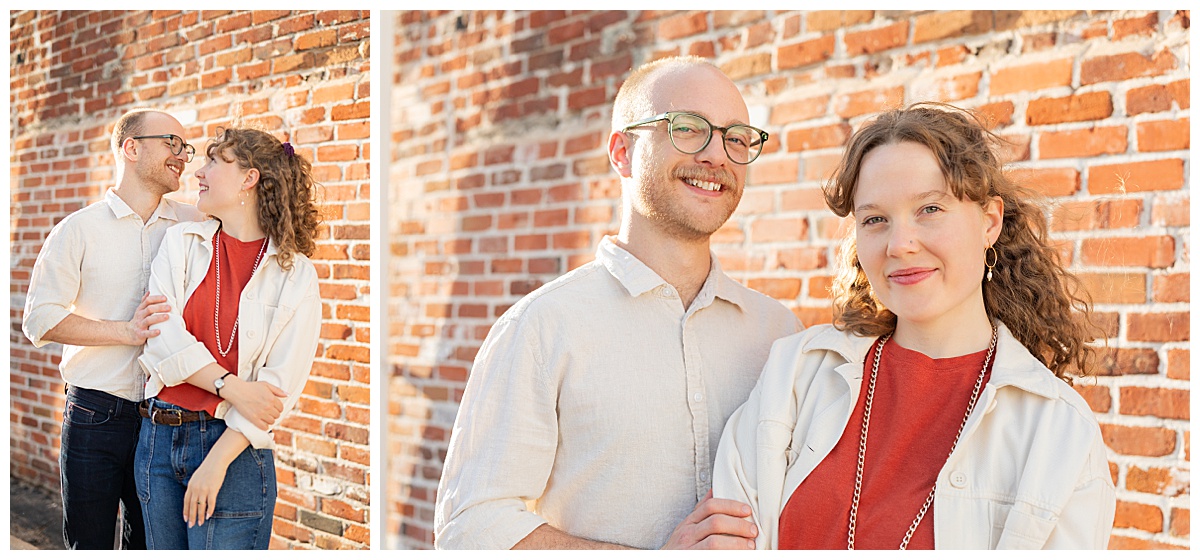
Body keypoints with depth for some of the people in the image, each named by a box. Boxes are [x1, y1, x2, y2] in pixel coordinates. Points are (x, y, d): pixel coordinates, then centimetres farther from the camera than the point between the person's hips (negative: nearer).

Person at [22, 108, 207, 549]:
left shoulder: (195, 227, 7)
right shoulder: (79, 229, 0)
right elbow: (41, 319, -7)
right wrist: (128, 331, -15)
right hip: (95, 418, -2)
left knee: (150, 544, 11)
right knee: (89, 545, 5)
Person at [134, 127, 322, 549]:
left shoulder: (295, 276, -4)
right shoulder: (182, 242, 6)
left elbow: (281, 384, -8)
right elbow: (162, 336, -5)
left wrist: (217, 461, -14)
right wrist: (233, 389, -16)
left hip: (234, 444, -4)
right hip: (159, 436, 4)